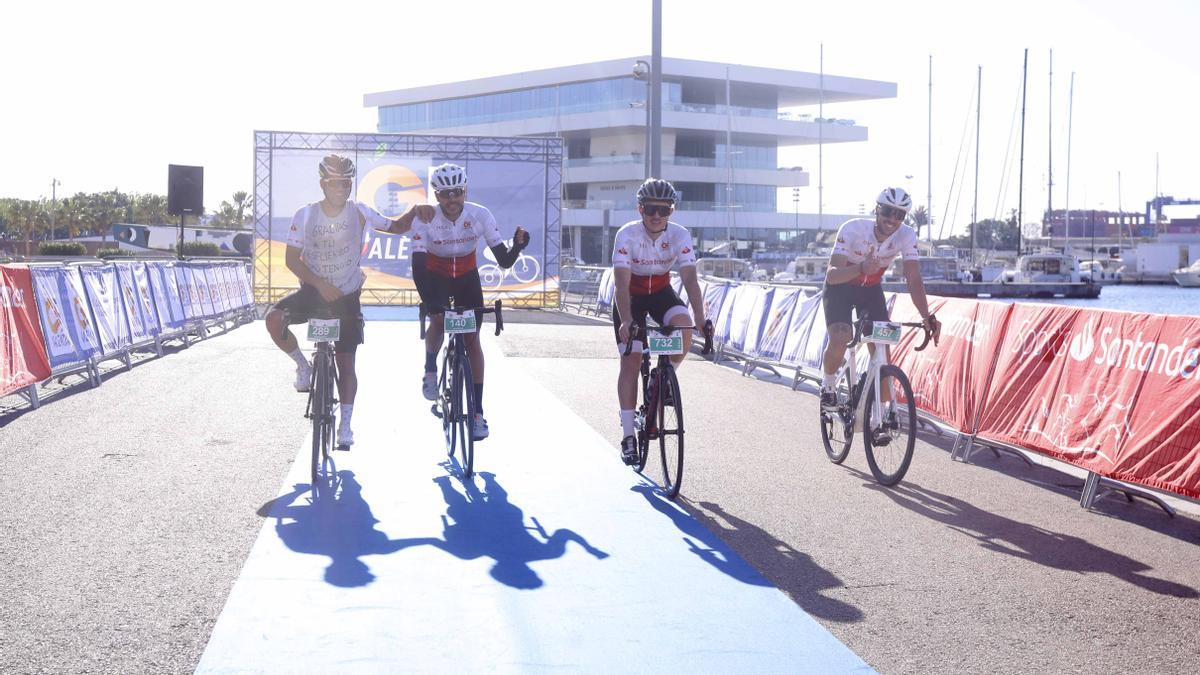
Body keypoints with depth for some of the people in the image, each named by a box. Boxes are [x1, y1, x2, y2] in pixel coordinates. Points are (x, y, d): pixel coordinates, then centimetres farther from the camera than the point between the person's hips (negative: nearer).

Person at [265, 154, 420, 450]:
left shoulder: (359, 212, -9)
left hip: (346, 296, 0)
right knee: (274, 319, -28)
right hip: (312, 291, 0)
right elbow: (292, 259, -10)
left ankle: (345, 424, 13)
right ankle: (303, 364, -2)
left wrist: (415, 211, -18)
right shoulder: (305, 215, -11)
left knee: (346, 364, 0)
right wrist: (320, 284, -22)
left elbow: (396, 227, 3)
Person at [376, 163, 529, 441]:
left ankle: (478, 412, -3)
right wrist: (430, 303, -47)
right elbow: (418, 266, -34)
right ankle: (430, 370, 8)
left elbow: (504, 261, -24)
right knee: (438, 320, -26)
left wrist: (518, 246, -46)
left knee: (472, 337, -7)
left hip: (467, 277, 1)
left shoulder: (480, 215, -24)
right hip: (435, 277, -1)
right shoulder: (425, 220, -28)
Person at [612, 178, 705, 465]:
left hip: (661, 293, 2)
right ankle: (628, 436, -4)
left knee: (683, 326, -30)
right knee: (631, 361, -9)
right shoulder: (627, 235, -27)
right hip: (630, 297, -2)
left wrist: (701, 320, -40)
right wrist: (626, 321, -48)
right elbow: (622, 285, -33)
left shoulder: (679, 235, -22)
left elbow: (690, 281, -27)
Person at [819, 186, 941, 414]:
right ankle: (828, 385, 4)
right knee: (839, 341, -26)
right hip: (840, 288, -3)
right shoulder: (852, 229, -31)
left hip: (871, 289, 3)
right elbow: (832, 275, -37)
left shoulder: (907, 236, -22)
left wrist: (927, 317, -41)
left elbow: (914, 280, -26)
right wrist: (860, 268, -57)